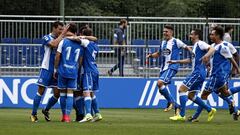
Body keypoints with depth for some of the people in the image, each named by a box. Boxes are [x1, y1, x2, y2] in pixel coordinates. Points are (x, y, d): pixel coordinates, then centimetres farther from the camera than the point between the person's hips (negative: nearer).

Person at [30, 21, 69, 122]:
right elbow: (54, 44, -25)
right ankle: (34, 114, 0)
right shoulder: (46, 38, -6)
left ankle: (46, 111, 24)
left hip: (56, 70, 6)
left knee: (57, 93, 3)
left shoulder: (60, 39, 13)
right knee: (41, 91, -6)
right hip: (46, 69, -6)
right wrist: (63, 34, -21)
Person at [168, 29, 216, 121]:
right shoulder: (195, 46, 22)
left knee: (182, 89, -10)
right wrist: (176, 62, 36)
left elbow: (212, 49, -21)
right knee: (191, 95, 12)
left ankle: (181, 115, -12)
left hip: (198, 72, -10)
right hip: (198, 73, 10)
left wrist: (207, 55, -41)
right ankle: (210, 110, 12)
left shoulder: (200, 44, -7)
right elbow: (191, 60, 34)